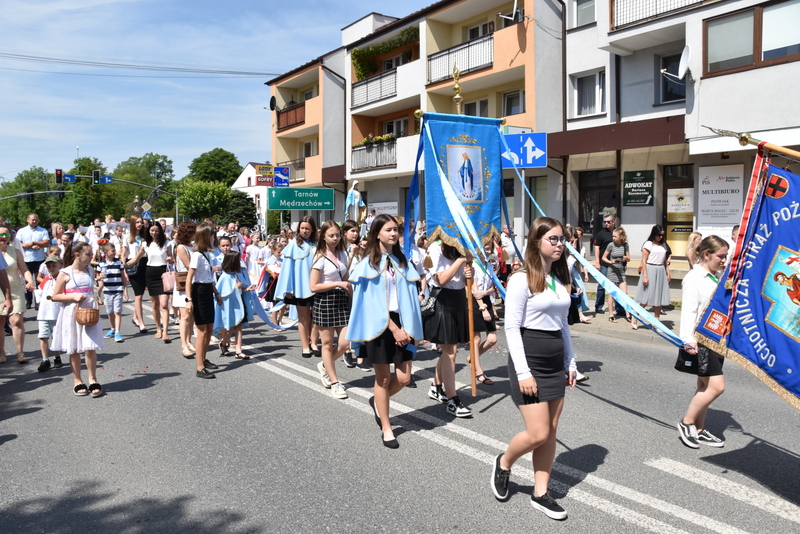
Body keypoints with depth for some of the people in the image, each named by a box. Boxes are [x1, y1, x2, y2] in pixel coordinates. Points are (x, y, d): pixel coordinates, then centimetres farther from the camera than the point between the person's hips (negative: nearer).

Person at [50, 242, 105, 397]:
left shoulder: (90, 270, 6)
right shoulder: (65, 273, -7)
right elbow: (55, 296, -5)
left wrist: (94, 300, 8)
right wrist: (73, 296, -17)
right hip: (71, 314, -2)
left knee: (90, 348, -2)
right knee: (74, 349, 7)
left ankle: (93, 380, 8)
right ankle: (77, 381, 19)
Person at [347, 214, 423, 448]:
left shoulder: (402, 261, 10)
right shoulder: (369, 262, -3)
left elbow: (409, 296, 6)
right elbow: (373, 301, -9)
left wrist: (405, 328, -5)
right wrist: (393, 328, -14)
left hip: (401, 323, 4)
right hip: (379, 324, -4)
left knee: (404, 377, 0)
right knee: (383, 378, 5)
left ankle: (377, 402, 31)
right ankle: (386, 429, 20)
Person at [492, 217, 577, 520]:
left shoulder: (560, 279, 11)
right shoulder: (522, 279, -12)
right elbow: (511, 327, -15)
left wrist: (570, 362, 14)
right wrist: (523, 372, -19)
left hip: (555, 362, 7)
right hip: (529, 360, -7)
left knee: (551, 430, 9)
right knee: (538, 434, -6)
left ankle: (540, 494, 21)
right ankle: (503, 464, 22)